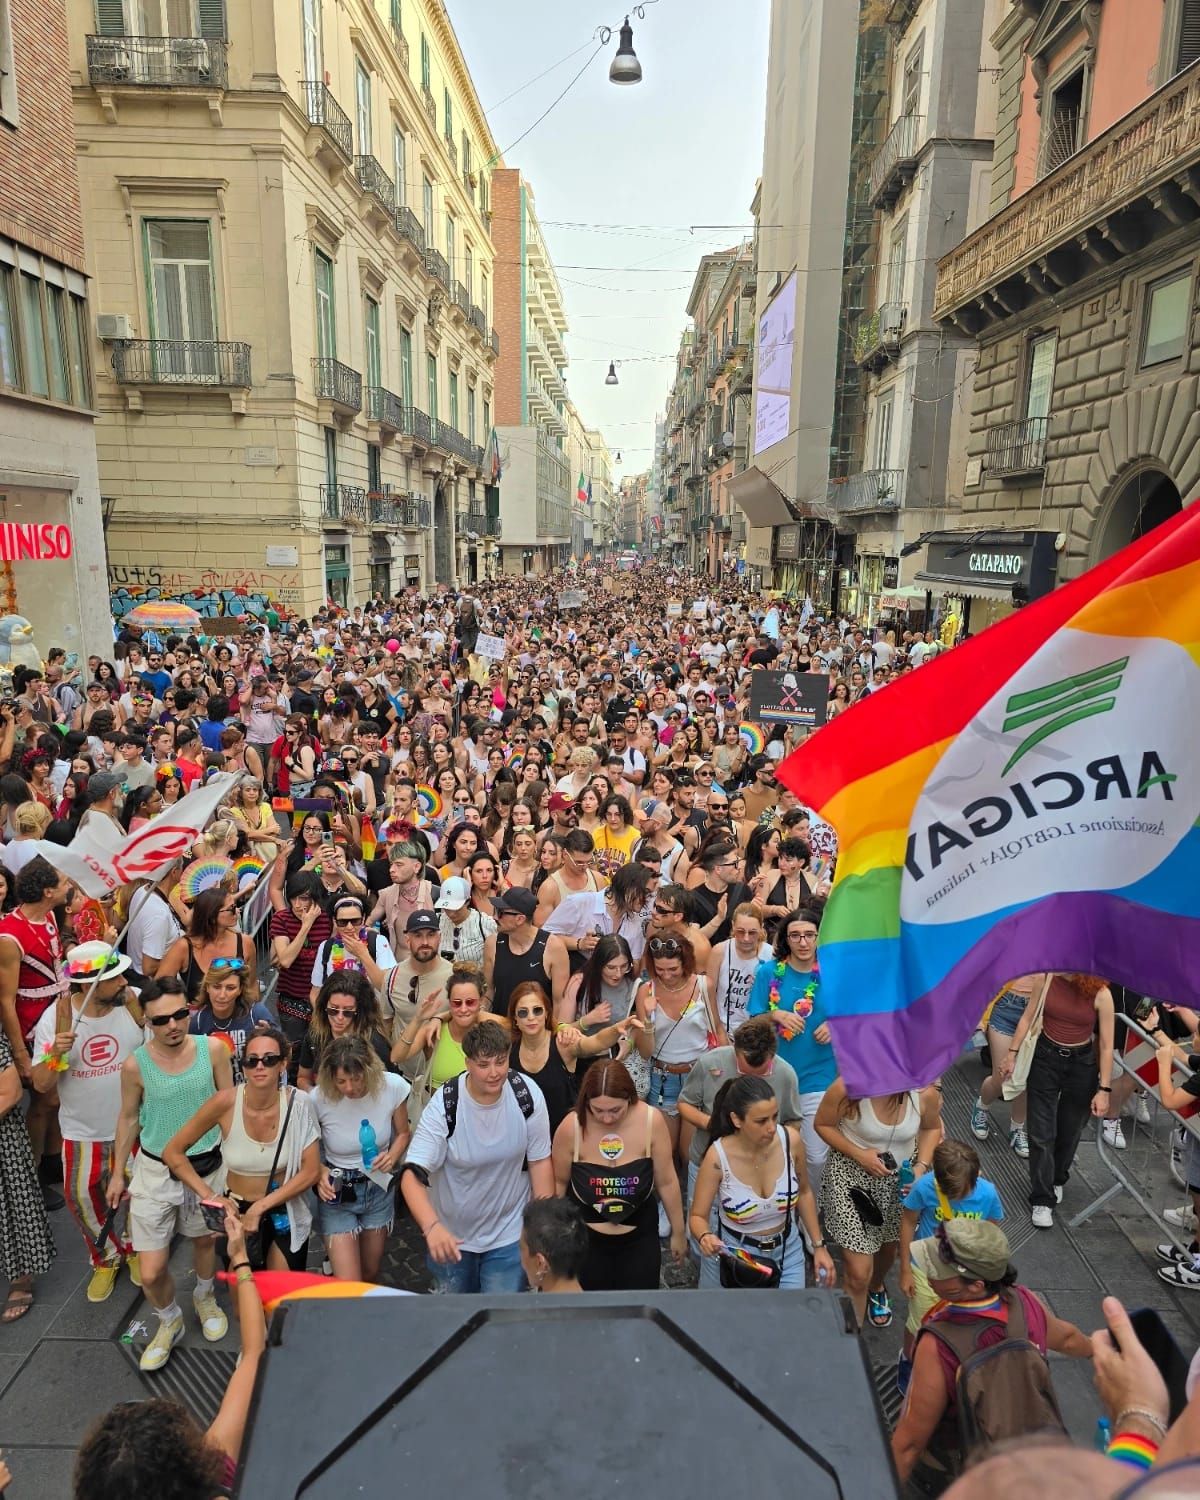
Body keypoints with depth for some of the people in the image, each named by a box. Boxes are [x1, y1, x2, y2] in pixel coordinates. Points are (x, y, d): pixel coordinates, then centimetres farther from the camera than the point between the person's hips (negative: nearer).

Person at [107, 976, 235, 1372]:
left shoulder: (213, 1049, -15)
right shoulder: (135, 1065, -16)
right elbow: (129, 1118, 1)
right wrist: (117, 1173, 8)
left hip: (207, 1166, 1)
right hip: (155, 1172, -1)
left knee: (206, 1238, 22)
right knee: (151, 1272, 1)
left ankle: (204, 1298, 53)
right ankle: (170, 1321, 33)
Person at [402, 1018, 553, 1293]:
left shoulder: (527, 1095, -19)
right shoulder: (445, 1105, -25)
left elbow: (540, 1161, -7)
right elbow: (412, 1176, -29)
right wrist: (432, 1227, -46)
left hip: (510, 1233, 0)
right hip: (450, 1233, 0)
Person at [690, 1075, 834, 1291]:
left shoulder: (791, 1140, -20)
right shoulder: (718, 1156, -27)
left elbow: (804, 1193, 0)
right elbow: (698, 1216, -15)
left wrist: (818, 1246, 3)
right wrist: (705, 1237, -35)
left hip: (787, 1250, 2)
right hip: (738, 1255, -2)